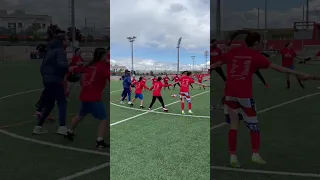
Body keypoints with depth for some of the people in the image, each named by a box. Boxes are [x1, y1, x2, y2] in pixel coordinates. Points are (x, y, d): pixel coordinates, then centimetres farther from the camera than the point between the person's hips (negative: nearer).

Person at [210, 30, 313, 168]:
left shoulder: (232, 53, 11)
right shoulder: (256, 56, 3)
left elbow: (216, 64, 23)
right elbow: (278, 68, 3)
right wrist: (299, 74, 9)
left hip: (229, 93, 3)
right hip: (244, 94, -3)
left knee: (233, 124, 12)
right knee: (253, 124, 13)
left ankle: (233, 156, 12)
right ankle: (255, 154, 16)